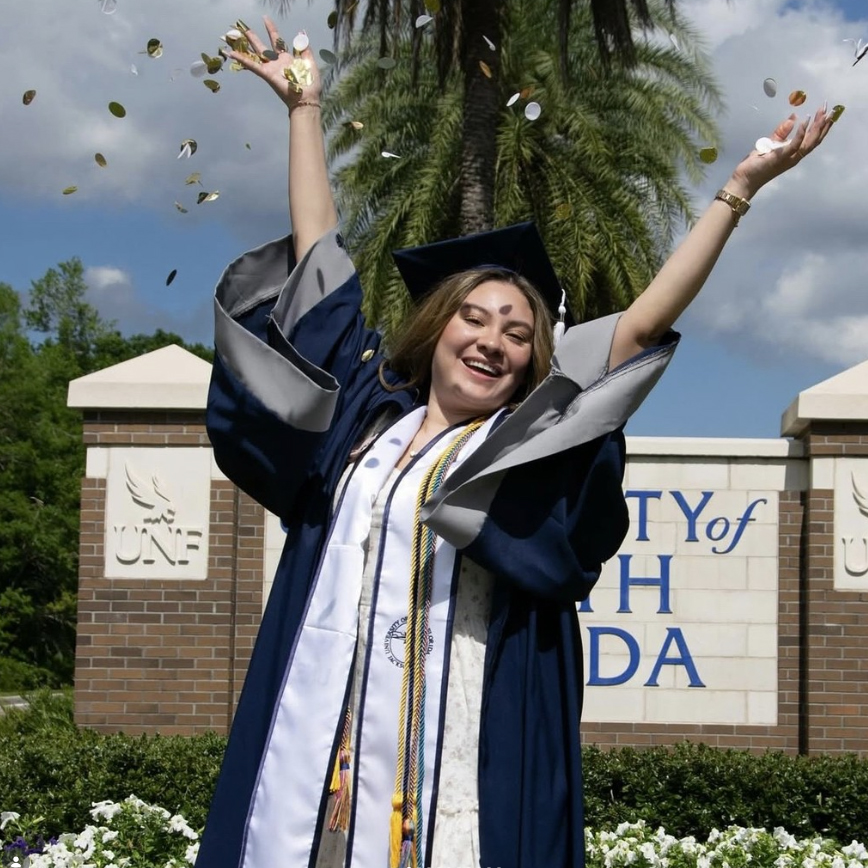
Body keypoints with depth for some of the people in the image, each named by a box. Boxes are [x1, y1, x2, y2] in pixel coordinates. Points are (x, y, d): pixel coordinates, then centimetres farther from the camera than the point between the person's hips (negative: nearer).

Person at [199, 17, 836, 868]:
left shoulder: (533, 443, 8)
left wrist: (738, 189, 0)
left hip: (459, 745, -3)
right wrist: (304, 104, 29)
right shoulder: (364, 406, 15)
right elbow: (319, 251, 23)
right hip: (317, 730, 3)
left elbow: (645, 322, 3)